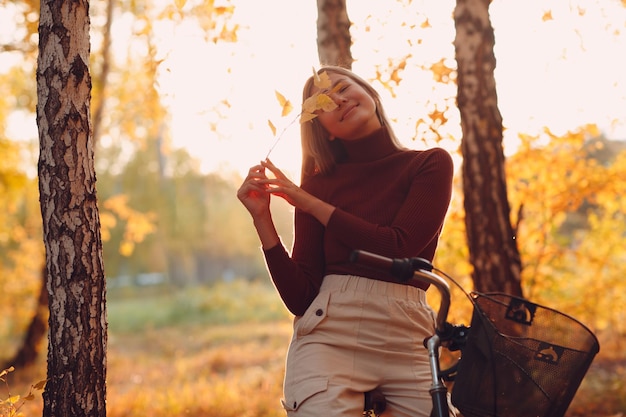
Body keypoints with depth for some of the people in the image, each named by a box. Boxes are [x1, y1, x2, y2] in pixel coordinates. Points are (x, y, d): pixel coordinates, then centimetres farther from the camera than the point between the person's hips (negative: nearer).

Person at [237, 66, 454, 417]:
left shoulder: (432, 164, 7)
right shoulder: (318, 183, 9)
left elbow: (399, 248, -10)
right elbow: (300, 298, 3)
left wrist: (308, 202, -5)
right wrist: (262, 218, -6)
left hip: (407, 342, 0)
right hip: (329, 337, 0)